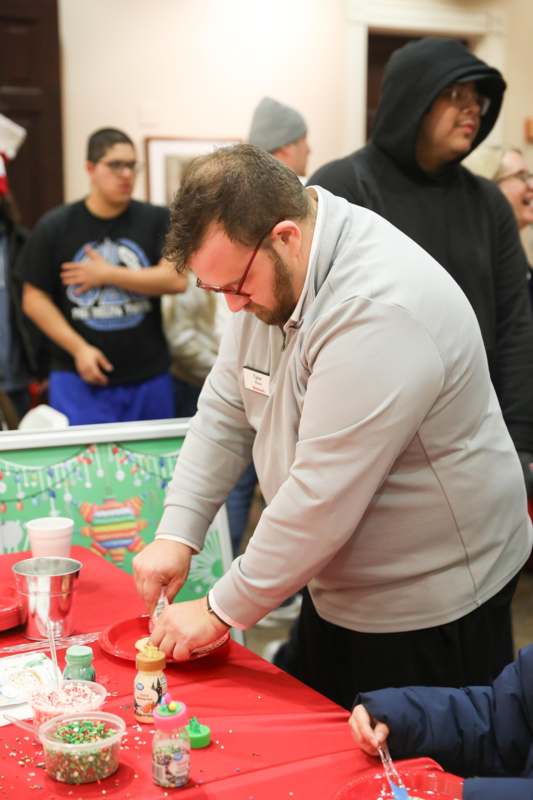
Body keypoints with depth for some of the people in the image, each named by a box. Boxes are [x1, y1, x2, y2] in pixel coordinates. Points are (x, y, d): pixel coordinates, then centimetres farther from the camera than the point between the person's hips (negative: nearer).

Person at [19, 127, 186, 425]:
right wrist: (79, 349, -9)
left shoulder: (158, 220, 2)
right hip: (79, 380, -1)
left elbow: (176, 280, -10)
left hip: (149, 378, 1)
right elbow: (34, 299, 1)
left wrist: (108, 274, -11)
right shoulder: (54, 227, 1)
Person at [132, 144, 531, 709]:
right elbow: (224, 412, 3)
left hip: (430, 611, -8)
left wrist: (221, 611, -20)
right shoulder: (261, 272, -3)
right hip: (337, 591, 8)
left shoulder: (381, 311, -31)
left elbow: (323, 498, -30)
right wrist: (176, 535, -7)